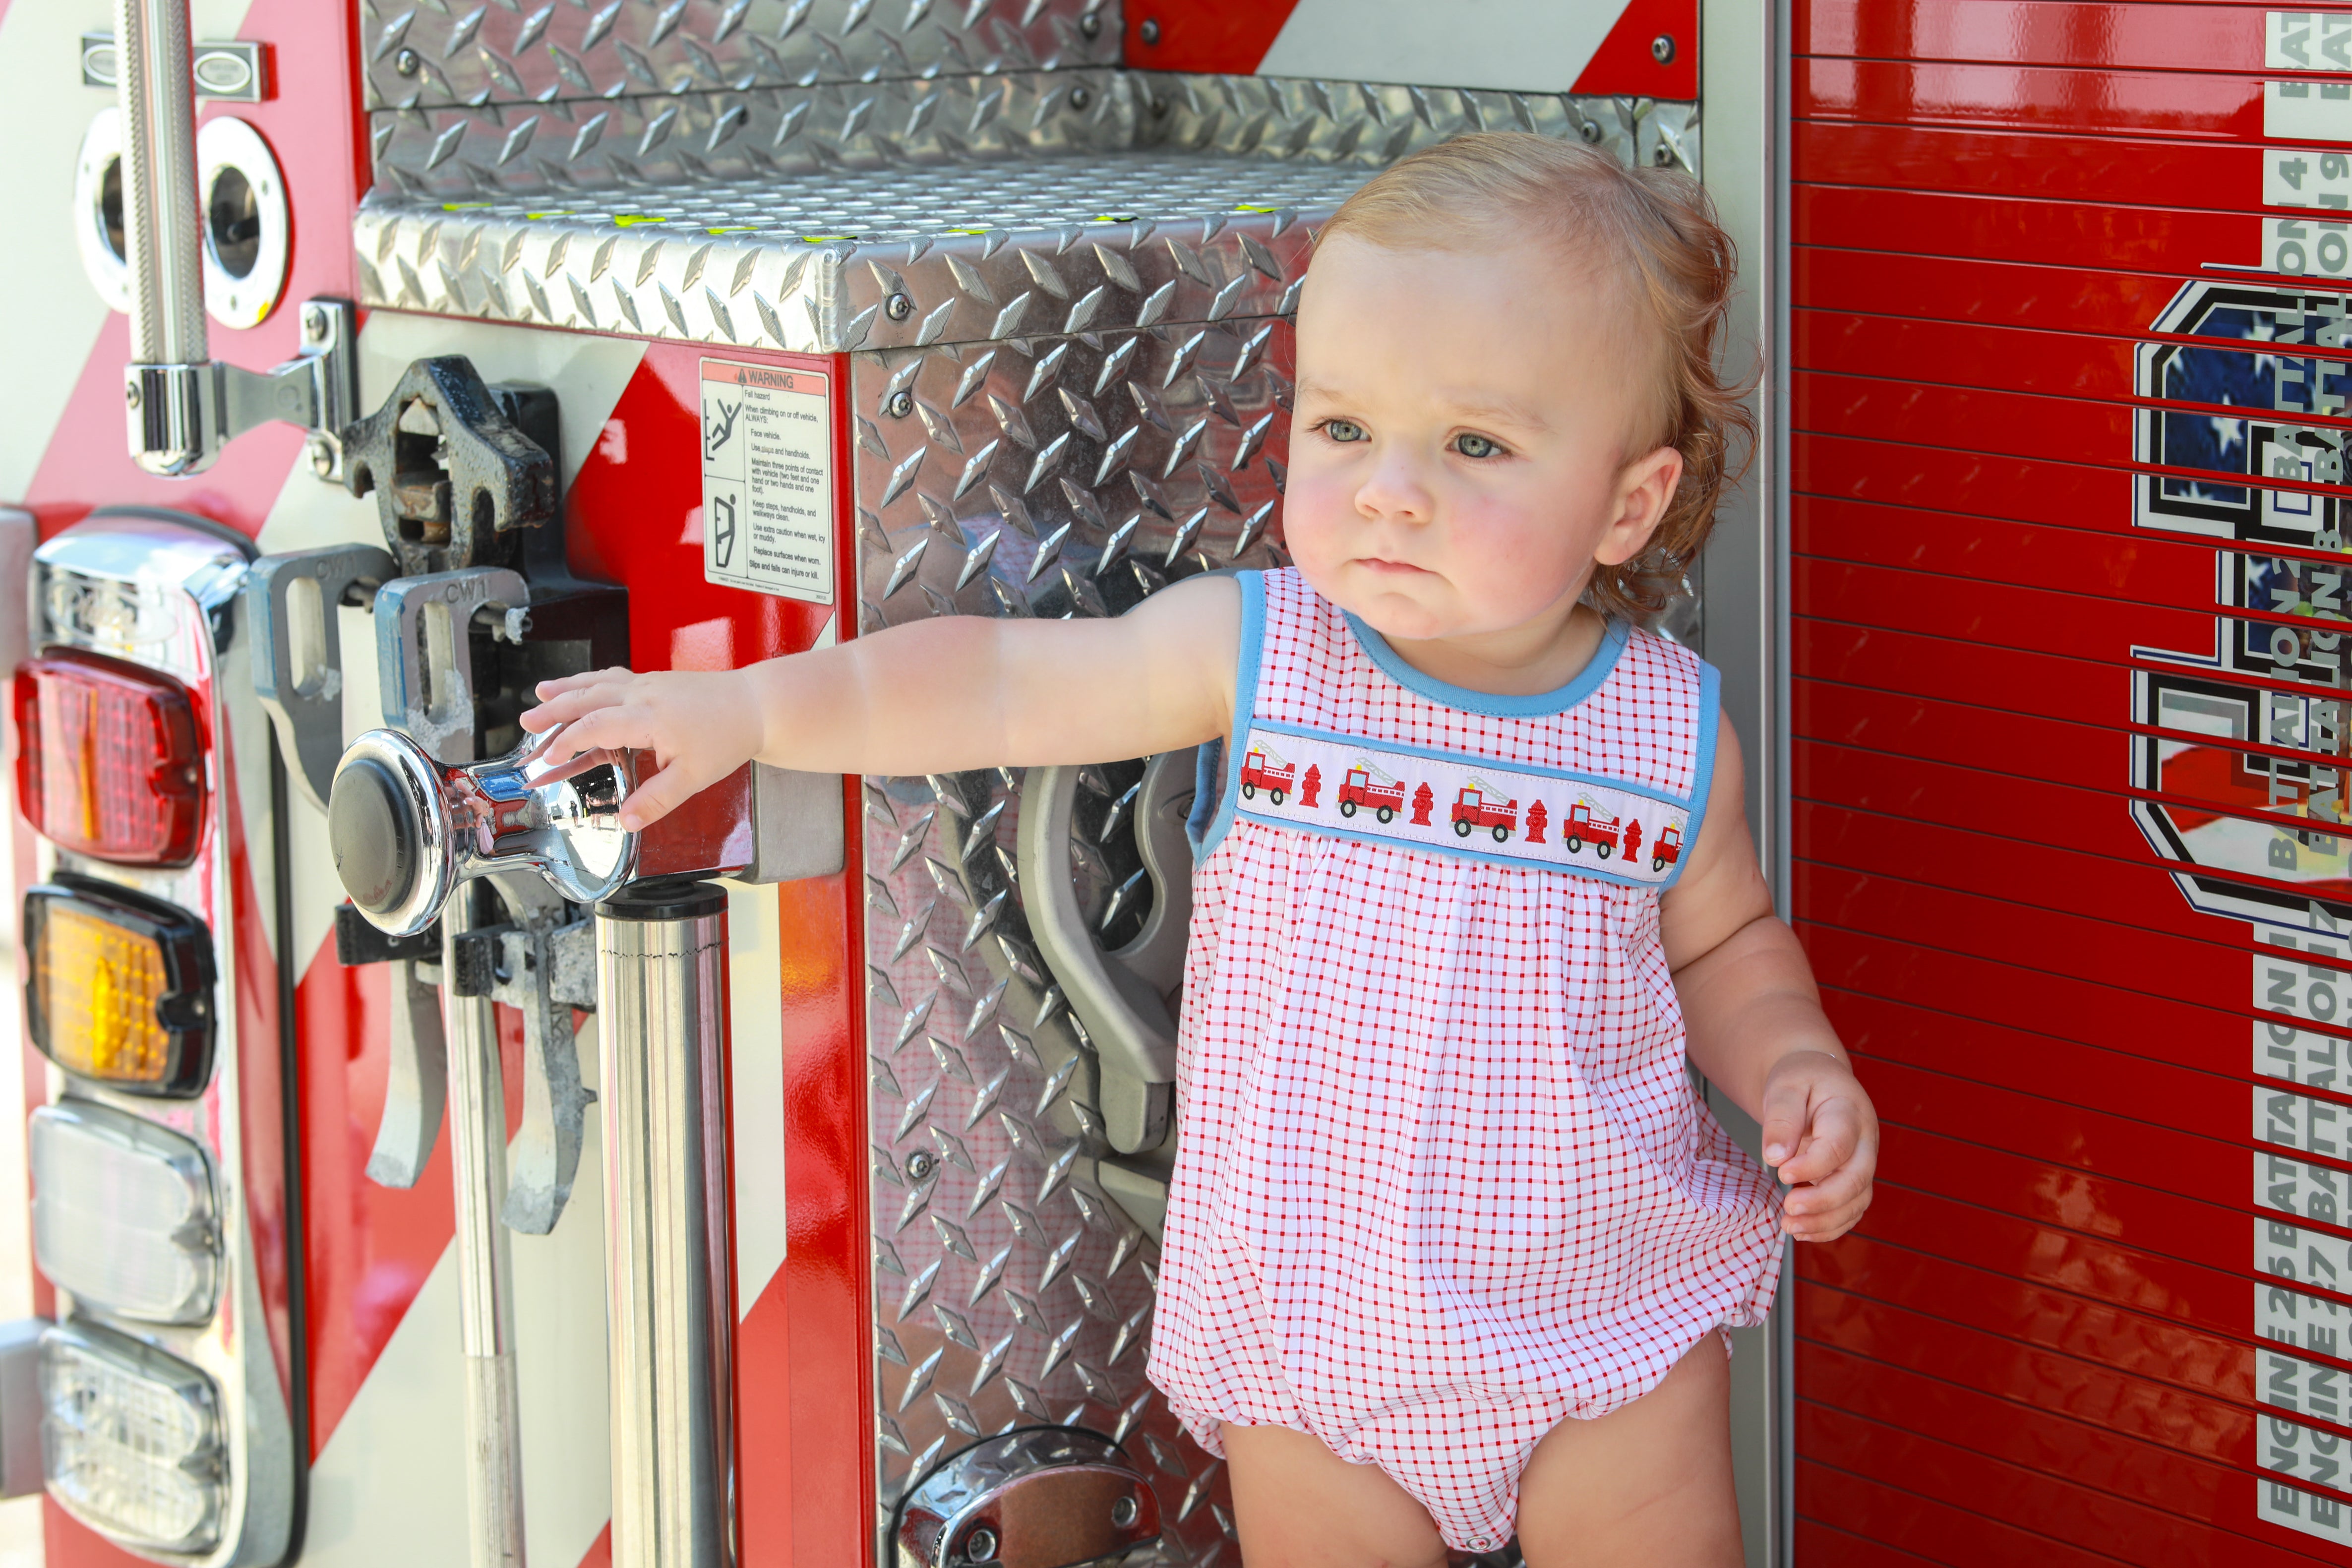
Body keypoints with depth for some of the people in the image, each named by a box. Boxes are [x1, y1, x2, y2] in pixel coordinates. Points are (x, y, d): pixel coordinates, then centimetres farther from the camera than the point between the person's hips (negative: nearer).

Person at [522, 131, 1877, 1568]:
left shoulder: (1673, 726, -6)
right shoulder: (1254, 653, -10)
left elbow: (1723, 940, 10)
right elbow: (1004, 687, -4)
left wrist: (1795, 1065, -8)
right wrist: (746, 709, -8)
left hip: (1613, 1304, 0)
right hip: (1312, 1329, 0)